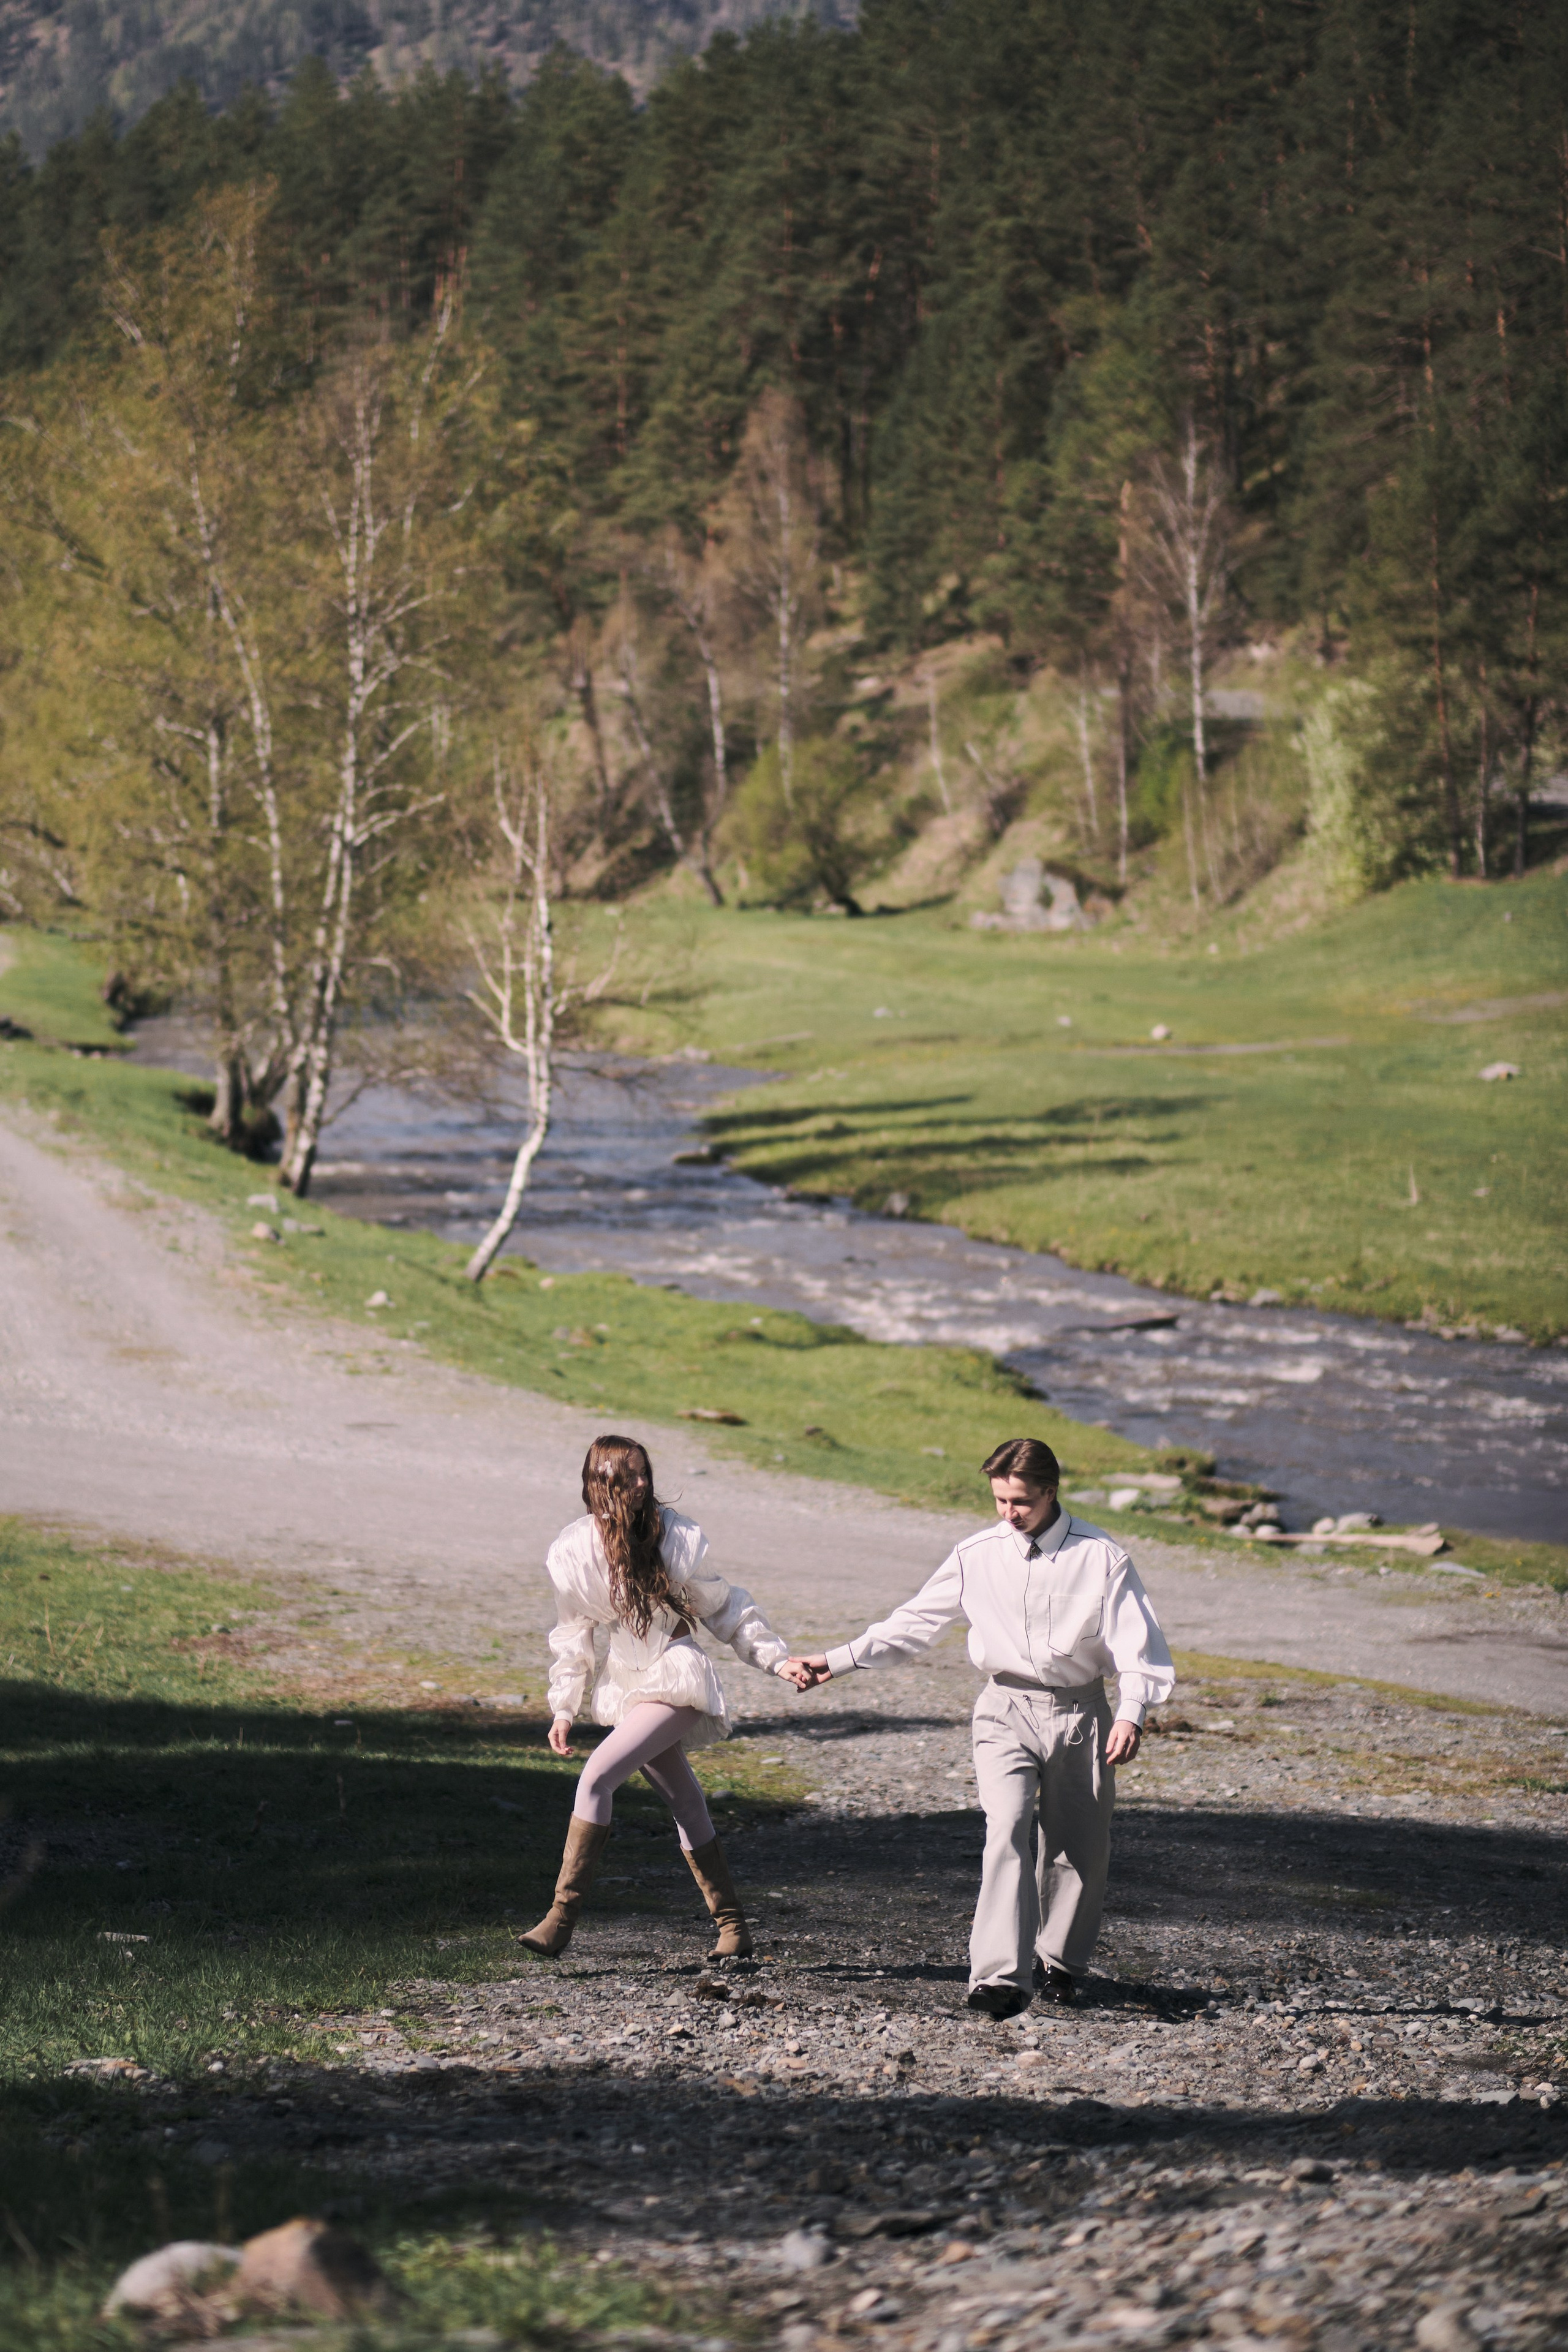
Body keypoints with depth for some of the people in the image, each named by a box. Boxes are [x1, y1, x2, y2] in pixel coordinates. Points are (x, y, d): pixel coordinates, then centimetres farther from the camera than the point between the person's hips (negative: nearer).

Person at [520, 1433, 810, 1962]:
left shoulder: (674, 1537, -9)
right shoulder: (574, 1551, -1)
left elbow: (724, 1610, 1)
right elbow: (573, 1634, 10)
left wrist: (777, 1660, -4)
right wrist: (563, 1708, 6)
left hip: (676, 1680, -5)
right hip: (627, 1685, 5)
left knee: (597, 1777, -19)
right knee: (686, 1806, 10)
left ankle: (562, 1917, -19)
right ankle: (731, 1926, 21)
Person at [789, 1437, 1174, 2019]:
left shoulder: (1101, 1557, -6)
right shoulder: (978, 1556, 0)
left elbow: (1137, 1645, -8)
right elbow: (915, 1622, 8)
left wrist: (1131, 1714, -24)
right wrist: (839, 1661, 3)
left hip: (1079, 1712, 0)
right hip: (1006, 1712, 0)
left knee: (1079, 1849, 7)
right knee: (1006, 1830, -19)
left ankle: (1060, 1960, 33)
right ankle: (1001, 1976, -26)